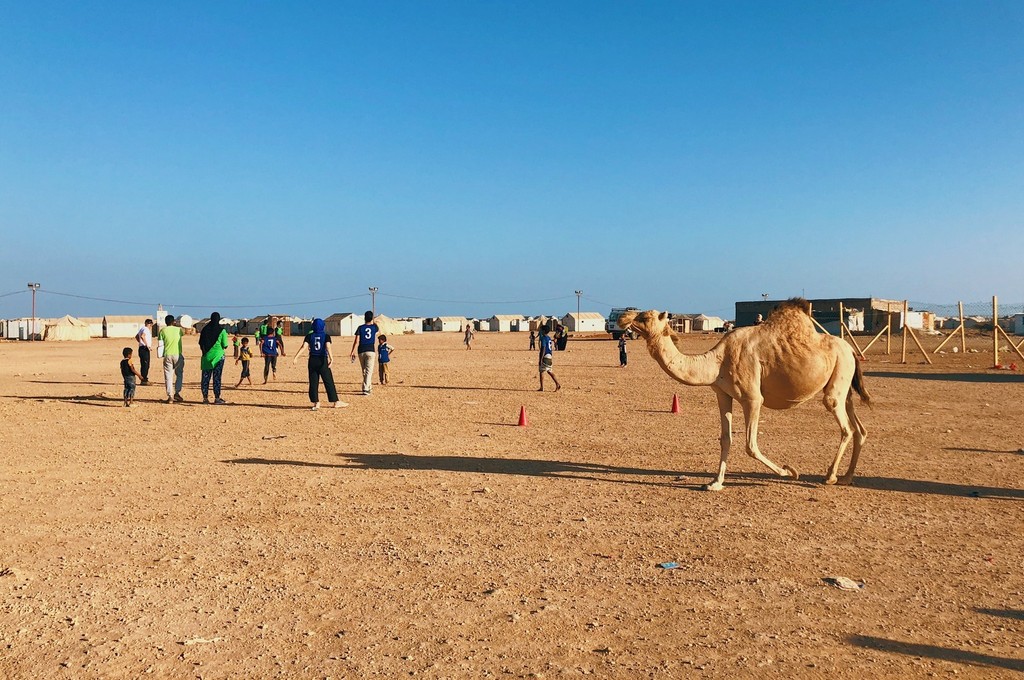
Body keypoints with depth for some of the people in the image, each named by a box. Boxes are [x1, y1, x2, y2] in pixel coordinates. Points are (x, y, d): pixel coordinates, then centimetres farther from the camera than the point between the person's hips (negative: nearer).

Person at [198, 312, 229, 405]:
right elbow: (225, 346, -7)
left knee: (205, 377, 7)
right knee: (217, 377, 0)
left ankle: (205, 398, 10)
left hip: (207, 356, 3)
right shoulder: (222, 330, -7)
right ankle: (217, 398, 1)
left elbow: (201, 344, 7)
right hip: (218, 355, -3)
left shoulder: (205, 329, 3)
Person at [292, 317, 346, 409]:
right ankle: (336, 402, 5)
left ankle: (316, 402, 4)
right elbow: (328, 347, -17)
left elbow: (304, 347, -8)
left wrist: (296, 357, -13)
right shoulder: (326, 336, -1)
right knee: (329, 382, 3)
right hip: (322, 360, -2)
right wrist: (331, 358, -27)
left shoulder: (309, 336, 4)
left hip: (312, 361, 2)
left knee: (313, 382, 7)